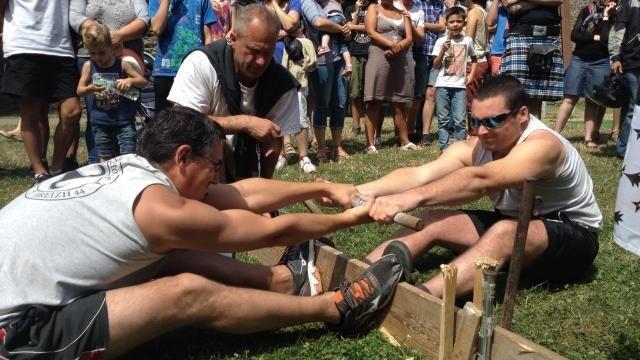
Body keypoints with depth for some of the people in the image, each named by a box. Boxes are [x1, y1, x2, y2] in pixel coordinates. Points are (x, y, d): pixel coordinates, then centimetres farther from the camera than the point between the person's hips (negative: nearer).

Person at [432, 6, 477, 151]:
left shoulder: (467, 41, 5)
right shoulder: (441, 41, 2)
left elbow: (474, 59, 21)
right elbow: (436, 65, 0)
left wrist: (471, 75, 7)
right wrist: (443, 50, -12)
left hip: (460, 86, 0)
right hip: (443, 85, 0)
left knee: (460, 120, -4)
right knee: (443, 120, 3)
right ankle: (444, 149, 10)